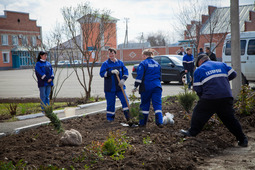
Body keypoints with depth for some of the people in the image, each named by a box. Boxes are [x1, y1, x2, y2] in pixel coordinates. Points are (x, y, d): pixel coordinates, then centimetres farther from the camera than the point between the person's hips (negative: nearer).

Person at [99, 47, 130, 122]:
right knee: (110, 103, 3)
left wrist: (123, 79, -8)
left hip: (119, 87, 3)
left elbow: (125, 72, 9)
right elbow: (102, 73, -11)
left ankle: (127, 115, 6)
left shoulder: (120, 63, 8)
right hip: (109, 88, -2)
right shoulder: (105, 64, -2)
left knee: (125, 100, -6)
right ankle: (110, 117, 17)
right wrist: (111, 72, -22)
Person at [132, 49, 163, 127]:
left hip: (146, 87, -4)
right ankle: (159, 122, -8)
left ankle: (142, 123, 13)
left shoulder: (143, 63, -6)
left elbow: (139, 76, -11)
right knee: (157, 104, 2)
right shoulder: (157, 64, 13)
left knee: (145, 105, 7)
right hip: (157, 87, 4)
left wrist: (135, 86, -8)